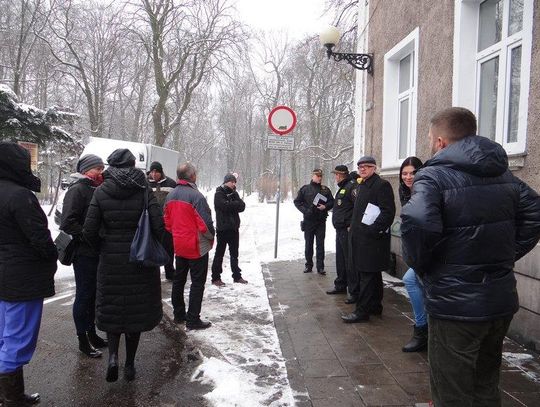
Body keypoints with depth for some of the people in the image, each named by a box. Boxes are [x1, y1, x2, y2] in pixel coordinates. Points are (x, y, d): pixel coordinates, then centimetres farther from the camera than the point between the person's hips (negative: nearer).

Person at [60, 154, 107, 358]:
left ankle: (91, 332, 30)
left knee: (92, 295, 17)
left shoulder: (94, 189, 15)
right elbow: (67, 223, -21)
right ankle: (83, 340, 14)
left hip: (97, 253, 8)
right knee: (84, 296, 2)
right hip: (84, 254, -8)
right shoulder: (77, 190, -12)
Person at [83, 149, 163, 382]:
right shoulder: (144, 191, -8)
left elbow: (89, 231, -8)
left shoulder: (101, 192, -5)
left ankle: (113, 356, 0)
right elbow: (159, 227, -15)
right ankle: (129, 365, 21)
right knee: (136, 308, 13)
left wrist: (102, 248, 10)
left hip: (110, 260, 0)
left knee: (111, 308, 18)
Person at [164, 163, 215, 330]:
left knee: (179, 280, 17)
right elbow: (205, 223, -21)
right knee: (197, 283, 2)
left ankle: (179, 314, 29)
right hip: (196, 246, -8)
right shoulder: (196, 195, -21)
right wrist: (211, 236, -4)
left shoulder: (171, 196, 4)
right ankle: (193, 320, 6)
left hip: (179, 246, 8)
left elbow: (167, 222, 11)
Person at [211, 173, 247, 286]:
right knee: (219, 253, 1)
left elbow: (242, 206, 0)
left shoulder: (234, 193, 12)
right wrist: (236, 204, -10)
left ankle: (237, 276, 24)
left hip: (234, 228, 7)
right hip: (223, 228, -6)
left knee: (234, 254, 14)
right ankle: (215, 278, 10)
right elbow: (224, 205, -24)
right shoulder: (219, 193, -7)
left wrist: (231, 205, -16)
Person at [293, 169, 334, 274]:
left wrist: (325, 206, -11)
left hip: (321, 220, 1)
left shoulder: (326, 189, 8)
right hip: (308, 220, -1)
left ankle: (320, 266, 9)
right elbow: (297, 202, 4)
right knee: (309, 243, 7)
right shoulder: (305, 189, 3)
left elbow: (332, 202, 10)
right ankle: (309, 265, 19)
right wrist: (305, 210, -10)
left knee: (320, 244, 3)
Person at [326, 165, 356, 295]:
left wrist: (351, 225, -23)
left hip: (347, 230, -10)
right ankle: (340, 285, 32)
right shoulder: (343, 187, 17)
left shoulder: (352, 186, -16)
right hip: (340, 230, 10)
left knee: (349, 261, -4)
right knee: (340, 259, 19)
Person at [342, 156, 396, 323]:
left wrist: (373, 229, -21)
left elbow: (388, 212, -18)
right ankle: (375, 306, 28)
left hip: (372, 239, -9)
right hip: (360, 237, 10)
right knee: (372, 274, 17)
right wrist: (354, 227, 17)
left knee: (367, 274, -5)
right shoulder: (361, 186, 19)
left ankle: (362, 311, 1)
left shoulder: (382, 185, -10)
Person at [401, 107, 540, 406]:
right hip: (502, 300, 7)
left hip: (455, 305, -7)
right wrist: (505, 257, 9)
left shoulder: (434, 176, -16)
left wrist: (420, 265, -14)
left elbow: (416, 224, -32)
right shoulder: (504, 174, 8)